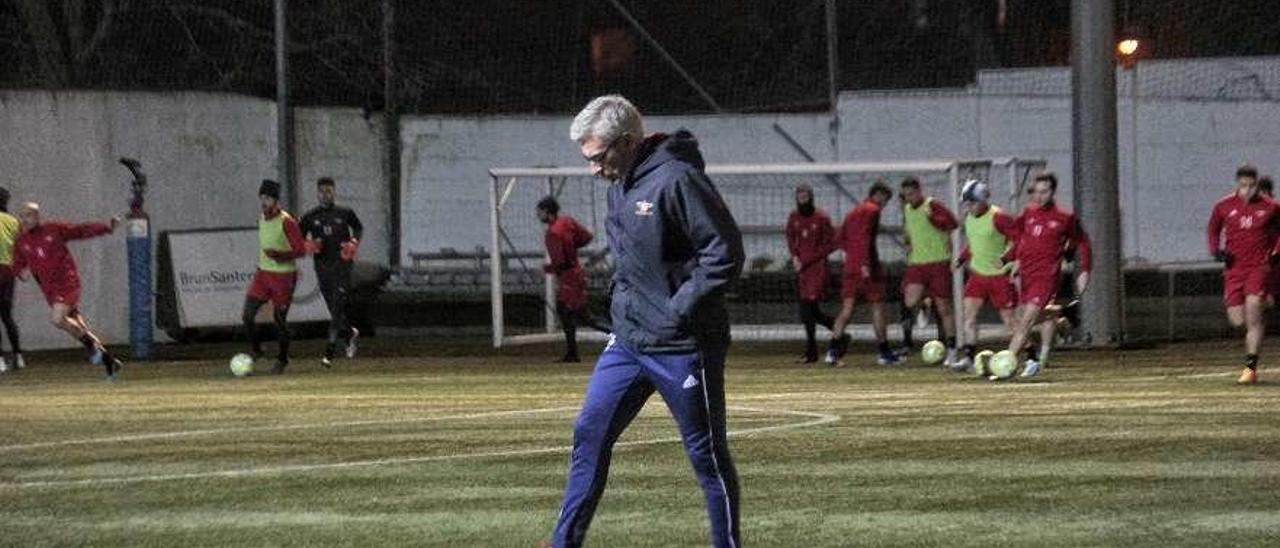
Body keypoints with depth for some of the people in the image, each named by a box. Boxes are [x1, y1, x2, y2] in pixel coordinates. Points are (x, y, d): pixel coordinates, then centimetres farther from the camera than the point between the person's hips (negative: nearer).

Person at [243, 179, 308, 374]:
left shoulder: (286, 222, -15)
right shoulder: (262, 220, 8)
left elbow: (301, 250, -16)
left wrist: (280, 255, -29)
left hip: (284, 276, -6)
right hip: (263, 274, 6)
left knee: (279, 318, 1)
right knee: (247, 314, -7)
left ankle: (282, 359, 18)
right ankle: (255, 349, 13)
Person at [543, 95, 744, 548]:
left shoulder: (676, 180, -18)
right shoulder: (620, 186, 9)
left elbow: (725, 253, -20)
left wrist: (679, 310, -18)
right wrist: (624, 296, 11)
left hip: (682, 346, -8)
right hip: (628, 340, 8)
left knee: (707, 455, 3)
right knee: (590, 433, 6)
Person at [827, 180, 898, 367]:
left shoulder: (852, 212, 19)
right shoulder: (872, 210, -6)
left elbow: (839, 240, 17)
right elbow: (865, 236, -19)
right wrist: (865, 263, -24)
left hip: (850, 267, 7)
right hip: (867, 268, -7)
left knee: (846, 309, 3)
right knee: (877, 308, 2)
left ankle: (833, 350, -10)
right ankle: (885, 353, 7)